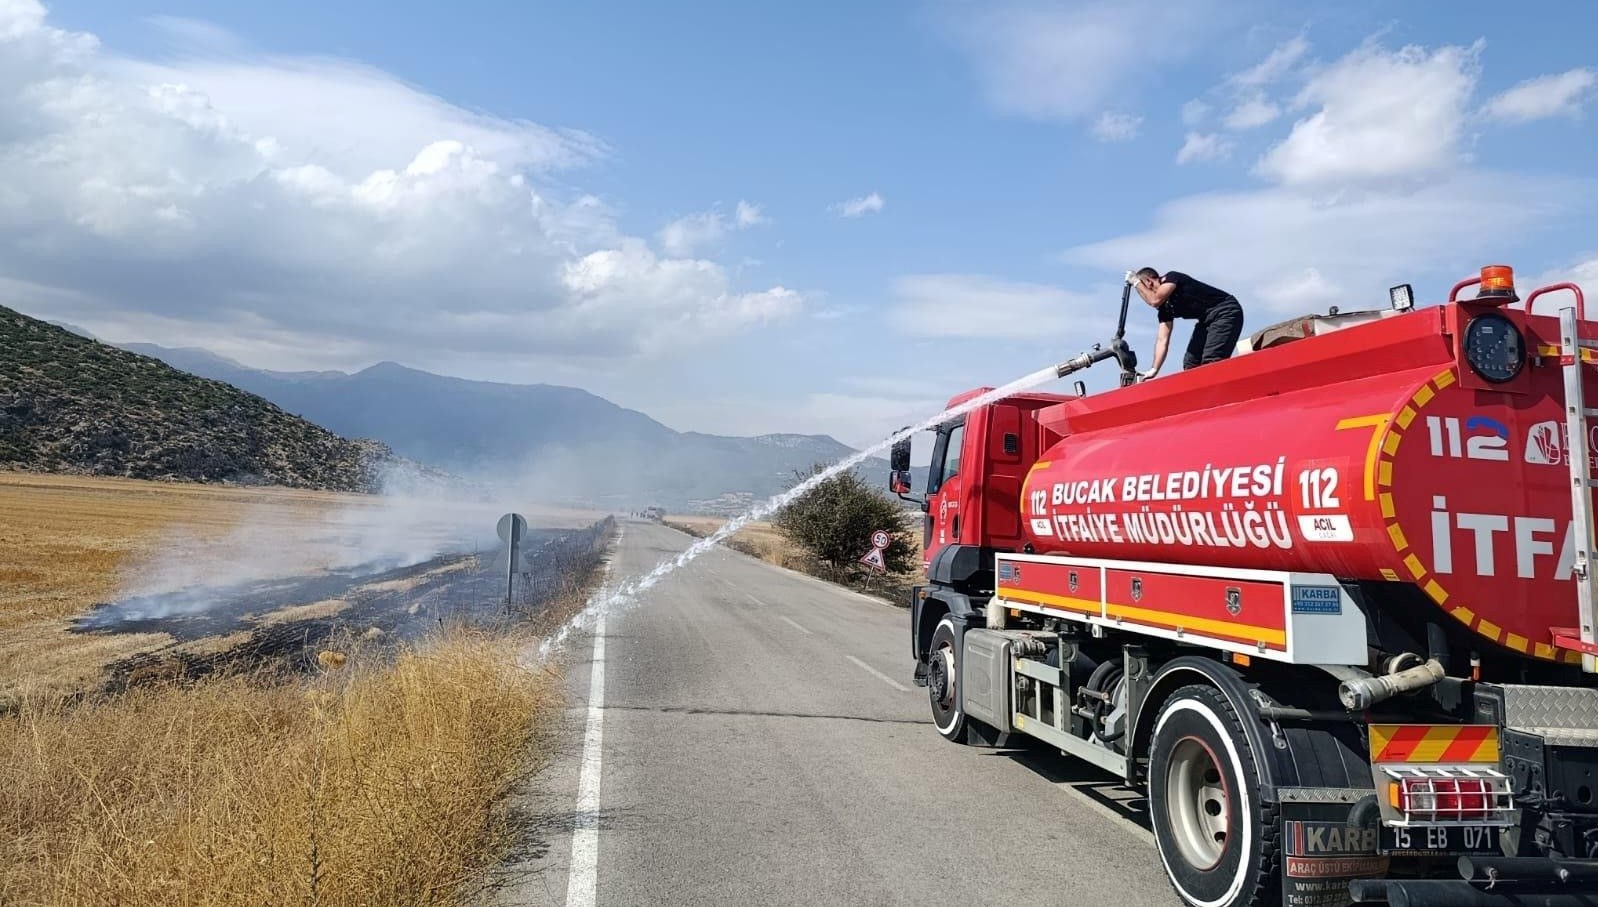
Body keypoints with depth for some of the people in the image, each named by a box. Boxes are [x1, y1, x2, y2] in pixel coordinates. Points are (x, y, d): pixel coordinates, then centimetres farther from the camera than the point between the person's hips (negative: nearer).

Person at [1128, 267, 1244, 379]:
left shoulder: (1171, 278, -9)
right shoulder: (1165, 307, 11)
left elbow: (1155, 300, -27)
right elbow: (1162, 339, 6)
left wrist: (1136, 283, -9)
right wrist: (1154, 370, -2)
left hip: (1226, 312, -10)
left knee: (1211, 362, -23)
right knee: (1190, 364, 3)